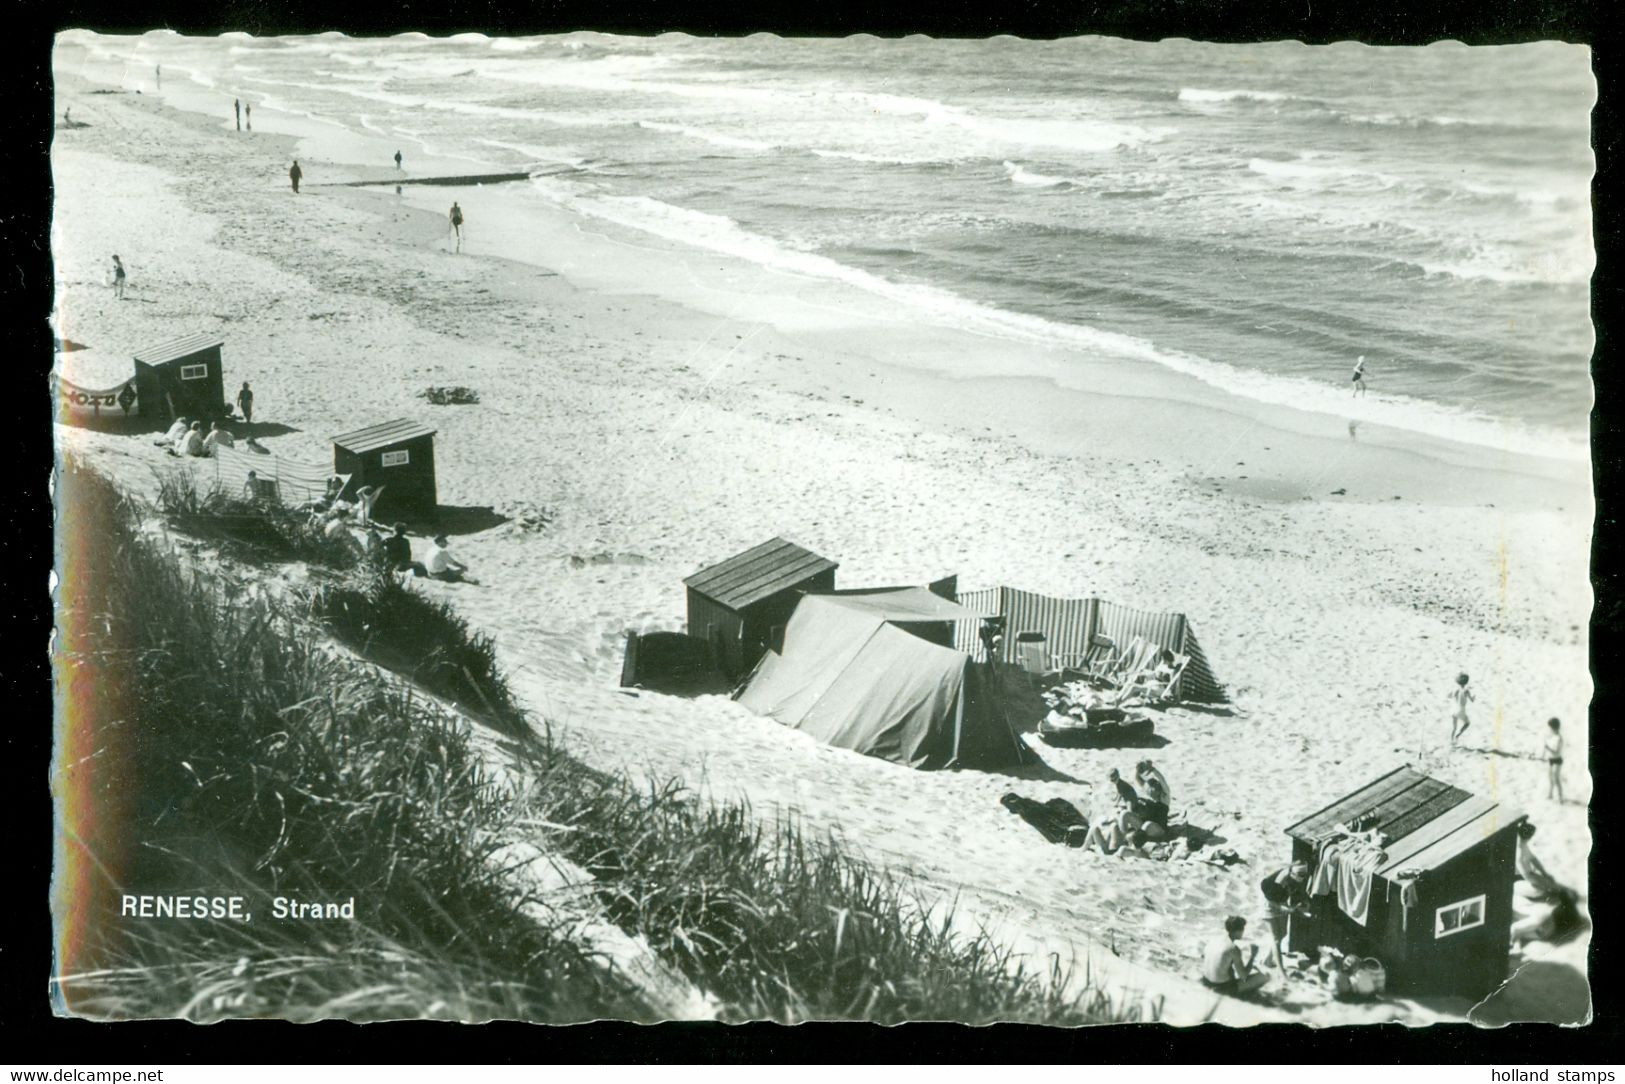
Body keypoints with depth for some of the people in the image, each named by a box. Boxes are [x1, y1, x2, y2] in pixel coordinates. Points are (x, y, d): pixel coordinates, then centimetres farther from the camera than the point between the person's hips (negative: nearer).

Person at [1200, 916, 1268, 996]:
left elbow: (1203, 955, 19)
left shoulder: (1214, 940, -1)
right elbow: (1243, 976, -18)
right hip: (1223, 987, -7)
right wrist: (1252, 956, -6)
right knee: (1264, 976, -5)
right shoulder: (1234, 949, -21)